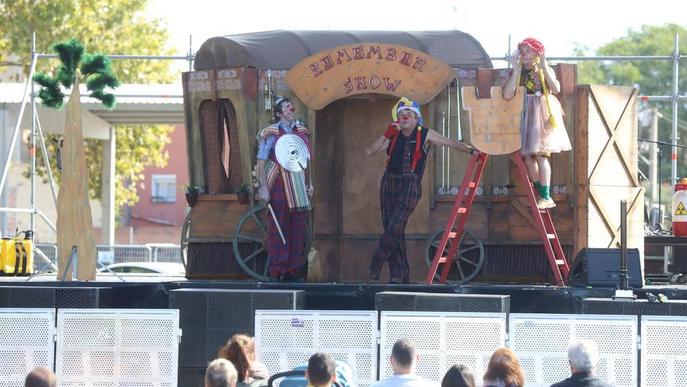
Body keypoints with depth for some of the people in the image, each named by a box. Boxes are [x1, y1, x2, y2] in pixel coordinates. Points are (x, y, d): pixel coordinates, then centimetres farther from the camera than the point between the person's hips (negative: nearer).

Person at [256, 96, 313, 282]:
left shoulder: (302, 131, 15)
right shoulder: (271, 133, -2)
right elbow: (261, 162, -6)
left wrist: (310, 183, 11)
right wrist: (264, 188, -14)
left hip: (299, 188, 5)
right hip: (278, 187, -5)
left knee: (298, 230, 4)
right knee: (278, 229, -6)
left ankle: (294, 271, 9)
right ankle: (277, 272, -5)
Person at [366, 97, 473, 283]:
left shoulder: (425, 135, 2)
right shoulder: (393, 136, 8)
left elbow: (450, 142, 7)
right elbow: (369, 152, 1)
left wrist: (471, 150, 0)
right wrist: (386, 135, -9)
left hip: (410, 185, -4)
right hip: (390, 183, 4)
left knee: (396, 226, -18)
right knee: (390, 227, 1)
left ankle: (377, 264, -5)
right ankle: (399, 274, 6)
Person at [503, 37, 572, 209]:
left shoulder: (544, 71, 4)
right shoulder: (516, 72, 7)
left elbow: (556, 89, -15)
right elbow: (507, 94, -10)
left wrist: (544, 67, -17)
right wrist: (517, 69, -12)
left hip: (542, 115, -4)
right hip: (524, 116, 4)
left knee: (540, 154, -13)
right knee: (528, 156, 1)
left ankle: (546, 197, -13)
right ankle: (542, 195, 11)